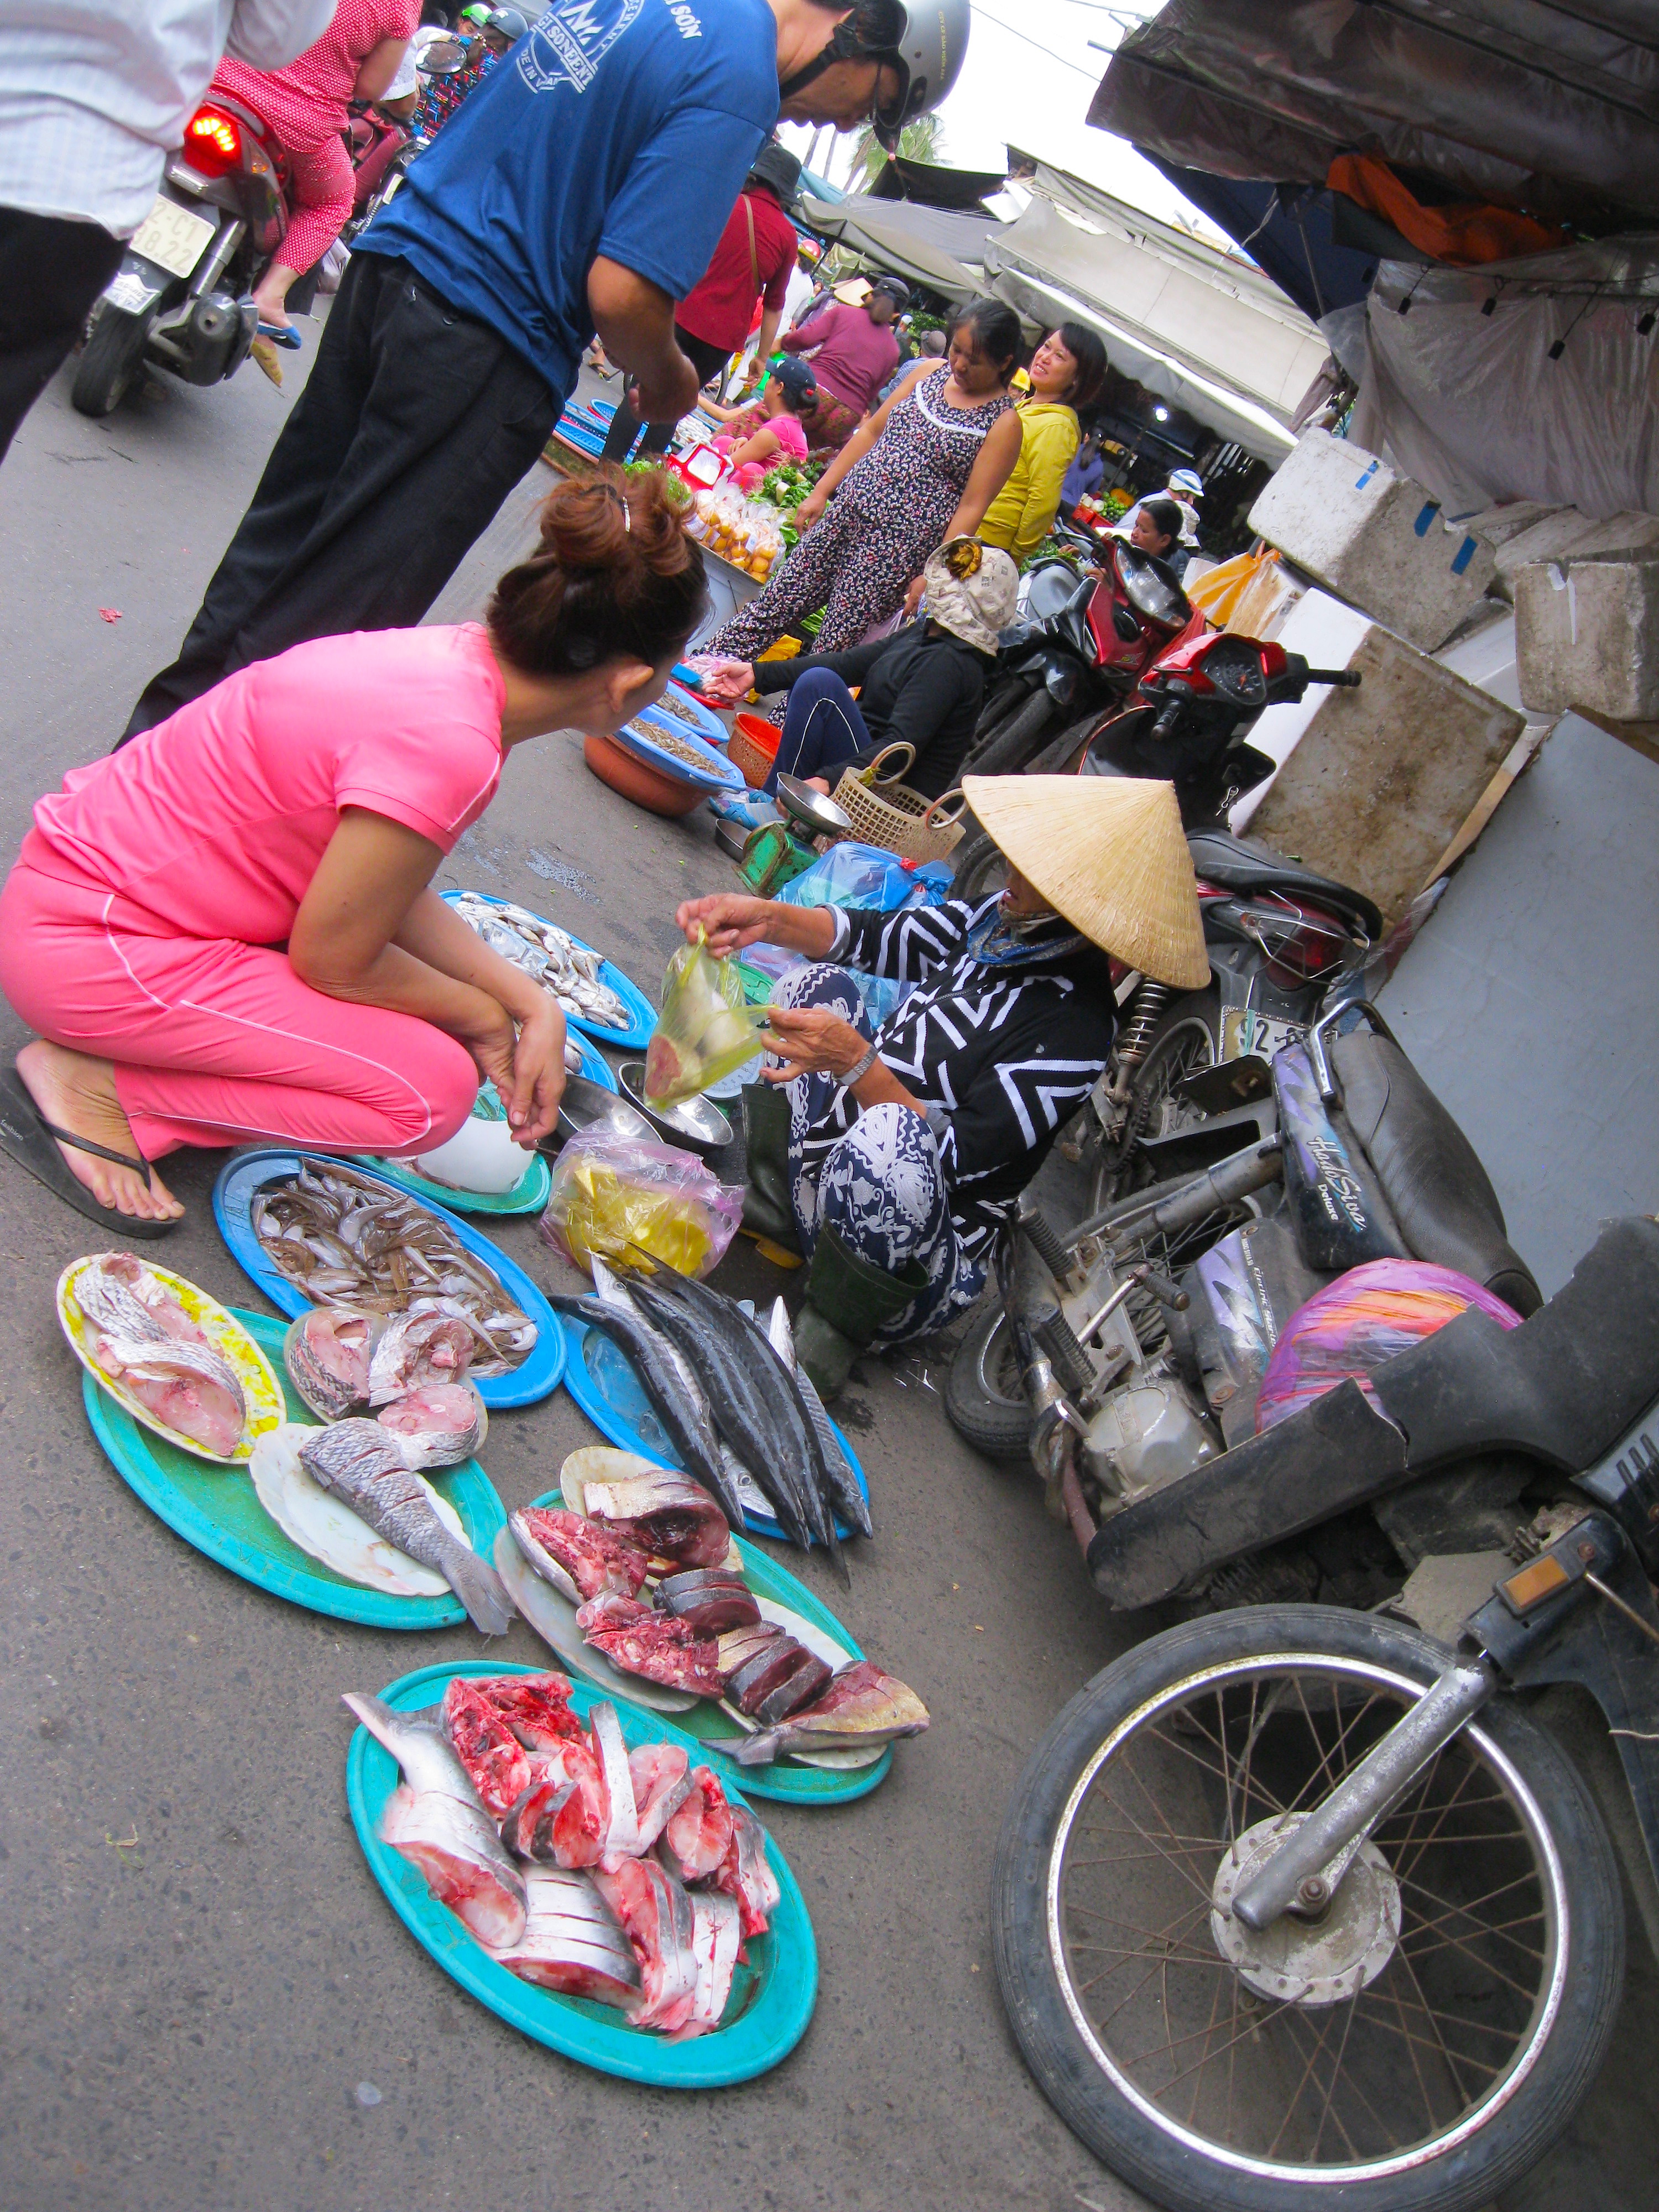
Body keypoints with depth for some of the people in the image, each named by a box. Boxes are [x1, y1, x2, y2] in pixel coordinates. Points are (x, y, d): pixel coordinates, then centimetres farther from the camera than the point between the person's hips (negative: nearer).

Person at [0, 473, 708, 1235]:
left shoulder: (459, 657, -3)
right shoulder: (449, 743, -30)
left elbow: (395, 893, 4)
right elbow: (331, 958, -18)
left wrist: (529, 1001, -1)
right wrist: (482, 1012, -3)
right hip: (89, 945, -9)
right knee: (433, 1088, -11)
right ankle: (96, 1083, -6)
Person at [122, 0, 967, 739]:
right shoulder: (737, 87, -15)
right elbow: (621, 294, -22)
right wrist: (669, 377, -2)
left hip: (394, 255, 9)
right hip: (484, 350, -9)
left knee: (286, 530, 18)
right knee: (350, 600, 2)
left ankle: (167, 727, 30)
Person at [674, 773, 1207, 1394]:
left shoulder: (1075, 1032, -26)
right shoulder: (1001, 922, -4)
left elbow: (956, 1158, -27)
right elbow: (872, 938, 5)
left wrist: (856, 1063, -36)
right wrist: (763, 917, -10)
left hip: (922, 1267, -9)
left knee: (887, 1133, -42)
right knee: (818, 981, 13)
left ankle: (826, 1343, -17)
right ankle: (773, 1206, 5)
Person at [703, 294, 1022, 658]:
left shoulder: (1003, 423, -8)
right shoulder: (930, 372, 8)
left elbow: (971, 507, -11)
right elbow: (872, 430, 14)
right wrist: (820, 491, 11)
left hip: (901, 546, -6)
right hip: (847, 511, 6)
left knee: (834, 650, -4)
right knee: (773, 605, 7)